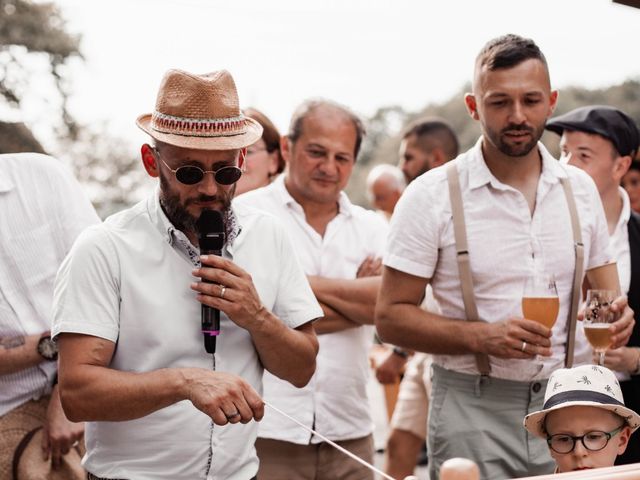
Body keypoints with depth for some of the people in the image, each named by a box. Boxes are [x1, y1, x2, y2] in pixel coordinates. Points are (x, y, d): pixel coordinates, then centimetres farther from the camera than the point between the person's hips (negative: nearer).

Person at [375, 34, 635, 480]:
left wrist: (617, 315, -8)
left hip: (563, 406, 4)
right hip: (473, 413, -4)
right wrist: (482, 336, -22)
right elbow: (391, 316, -9)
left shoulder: (580, 188, 5)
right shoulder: (431, 196, -8)